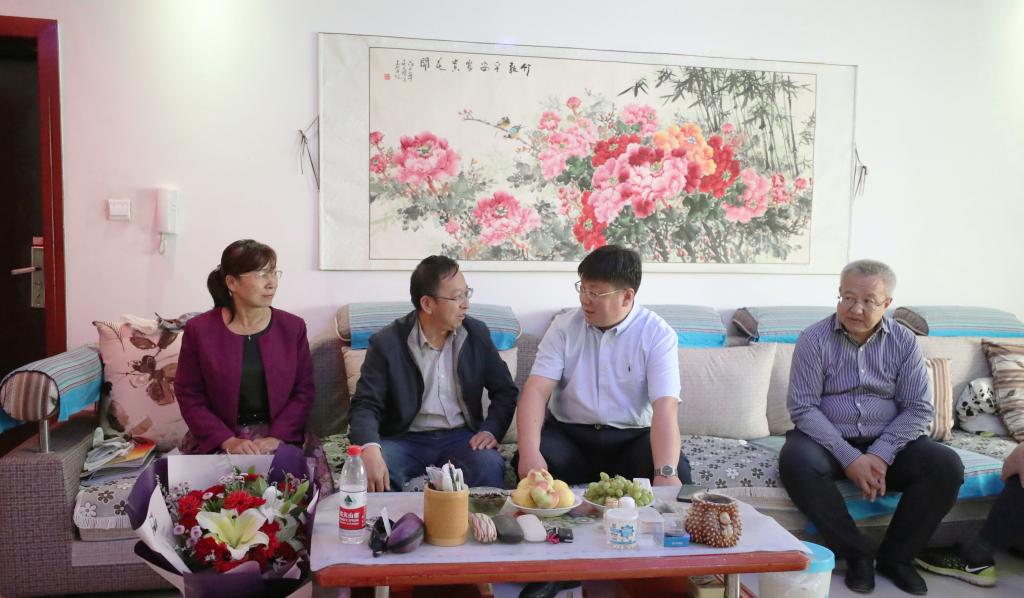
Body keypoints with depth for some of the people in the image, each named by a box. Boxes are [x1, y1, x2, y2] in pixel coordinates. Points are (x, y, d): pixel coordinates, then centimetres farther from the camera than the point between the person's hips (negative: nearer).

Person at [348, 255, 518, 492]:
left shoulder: (477, 333, 2)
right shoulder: (387, 343, -7)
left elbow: (505, 390, 9)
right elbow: (366, 404, -11)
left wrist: (491, 430, -10)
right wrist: (370, 449, -32)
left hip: (460, 436, 2)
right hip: (405, 439, -1)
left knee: (489, 467, -30)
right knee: (370, 472, -31)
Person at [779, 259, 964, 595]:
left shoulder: (904, 342, 1)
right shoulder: (814, 340, -7)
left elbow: (918, 408, -3)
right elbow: (803, 408, -13)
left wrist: (880, 454, -18)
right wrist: (850, 458, -22)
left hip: (887, 443, 3)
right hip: (828, 440, -2)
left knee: (946, 466, -21)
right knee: (796, 462, -33)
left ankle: (896, 556, -3)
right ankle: (857, 554, -14)